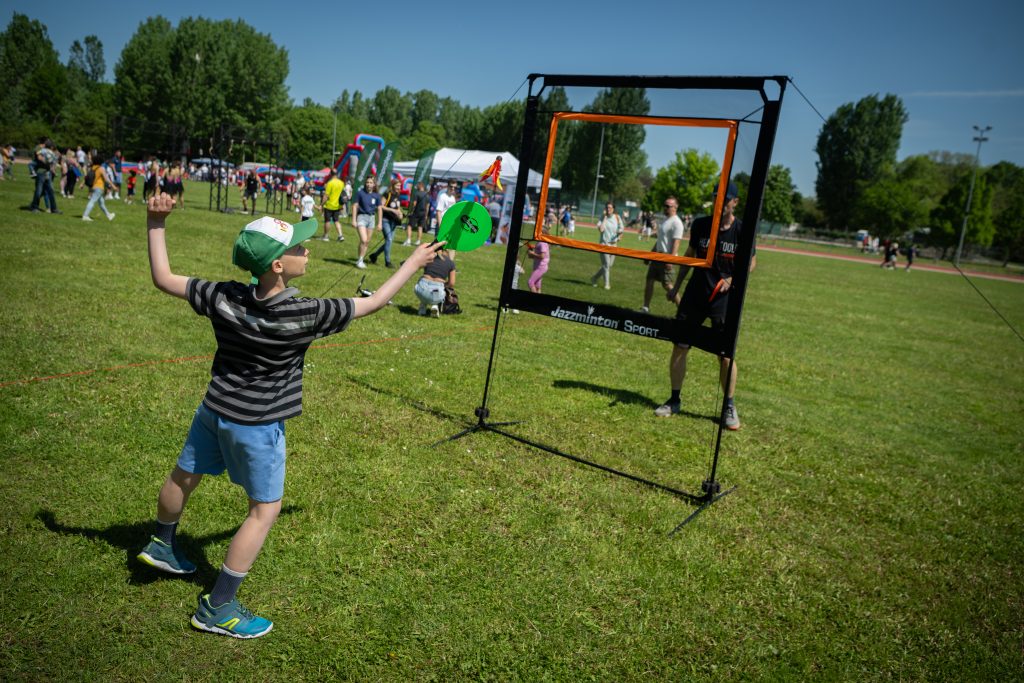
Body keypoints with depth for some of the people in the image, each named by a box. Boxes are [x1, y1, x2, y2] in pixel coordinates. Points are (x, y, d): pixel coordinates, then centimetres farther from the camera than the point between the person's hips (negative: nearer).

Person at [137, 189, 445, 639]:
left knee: (183, 476, 27)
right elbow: (373, 302, -17)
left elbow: (163, 279, -4)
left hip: (214, 410, 6)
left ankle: (161, 546, 55)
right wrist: (415, 262, -5)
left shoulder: (225, 298, -14)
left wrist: (156, 224, 2)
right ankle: (217, 609, 15)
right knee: (264, 510, 9)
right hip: (257, 425, -6)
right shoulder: (305, 315, -26)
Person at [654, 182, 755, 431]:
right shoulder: (700, 224, -1)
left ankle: (729, 407, 17)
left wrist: (734, 279, -14)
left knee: (726, 356, -2)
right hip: (694, 295, 3)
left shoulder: (742, 230, -8)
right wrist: (676, 287, 12)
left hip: (724, 299, -2)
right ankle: (674, 401, 19)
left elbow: (751, 261, 5)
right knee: (679, 347, 3)